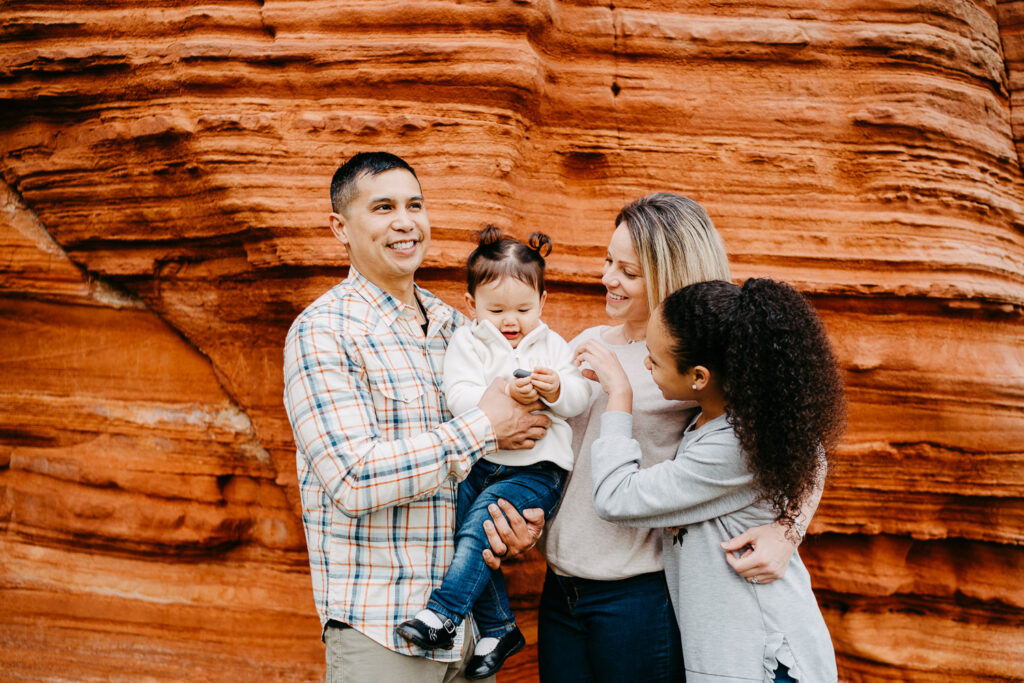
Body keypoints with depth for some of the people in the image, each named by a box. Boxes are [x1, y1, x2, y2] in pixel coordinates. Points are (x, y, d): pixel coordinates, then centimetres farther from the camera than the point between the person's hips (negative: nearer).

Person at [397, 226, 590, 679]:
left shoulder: (552, 345, 10)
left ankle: (443, 615, -14)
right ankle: (499, 628, 6)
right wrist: (503, 396, -27)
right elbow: (459, 398, -10)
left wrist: (556, 390, -20)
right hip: (477, 462, 2)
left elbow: (580, 397, 2)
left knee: (480, 524, -21)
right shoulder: (466, 343, 5)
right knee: (457, 528, -9)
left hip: (534, 468, -2)